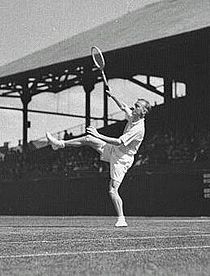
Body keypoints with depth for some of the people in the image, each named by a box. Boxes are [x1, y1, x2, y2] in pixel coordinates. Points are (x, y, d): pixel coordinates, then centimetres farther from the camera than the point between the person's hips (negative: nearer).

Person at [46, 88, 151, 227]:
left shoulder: (138, 129, -27)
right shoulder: (132, 117, 0)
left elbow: (118, 142, -32)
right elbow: (123, 107, 23)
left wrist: (98, 135, -31)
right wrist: (112, 96, 13)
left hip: (122, 159, -9)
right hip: (114, 151, 9)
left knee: (113, 191, -14)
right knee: (88, 139, 7)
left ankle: (121, 219, -8)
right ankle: (60, 144, 19)